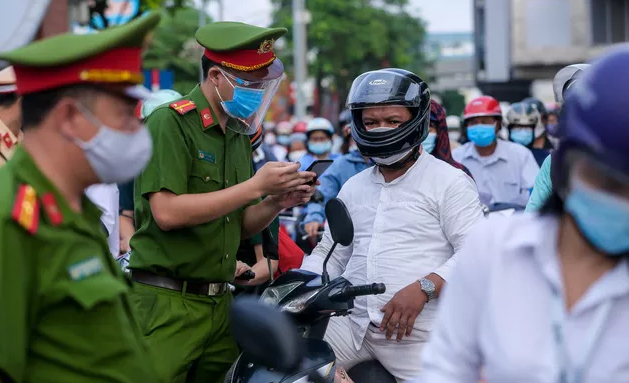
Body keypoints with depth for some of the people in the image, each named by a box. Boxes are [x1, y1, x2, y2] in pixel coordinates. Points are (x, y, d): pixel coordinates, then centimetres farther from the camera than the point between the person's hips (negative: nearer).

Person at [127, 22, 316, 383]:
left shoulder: (239, 134, 16)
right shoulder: (170, 122, -9)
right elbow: (167, 212, -20)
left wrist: (278, 202, -3)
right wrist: (254, 186, -18)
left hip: (220, 302, 7)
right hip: (167, 302, -7)